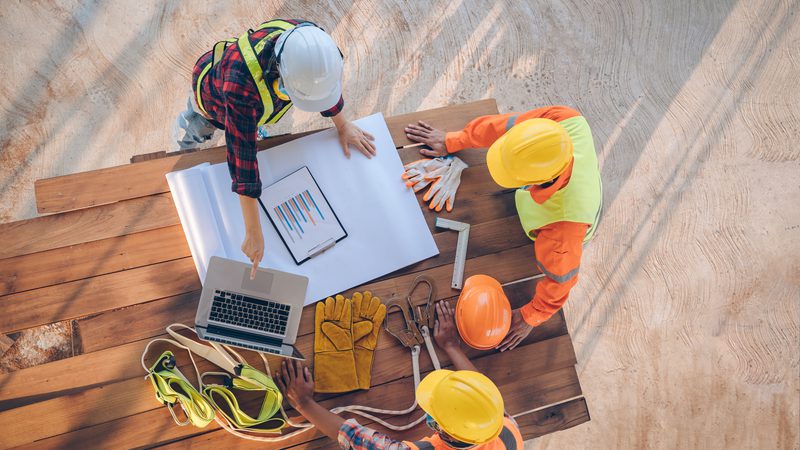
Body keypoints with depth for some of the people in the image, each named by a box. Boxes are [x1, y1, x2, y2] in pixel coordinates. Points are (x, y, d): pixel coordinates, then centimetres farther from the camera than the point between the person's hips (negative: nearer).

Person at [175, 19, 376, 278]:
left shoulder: (310, 43, -39)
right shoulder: (241, 84, -54)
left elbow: (327, 81, -15)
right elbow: (242, 158, -49)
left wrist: (343, 126, -2)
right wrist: (253, 234, -45)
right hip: (212, 92, -3)